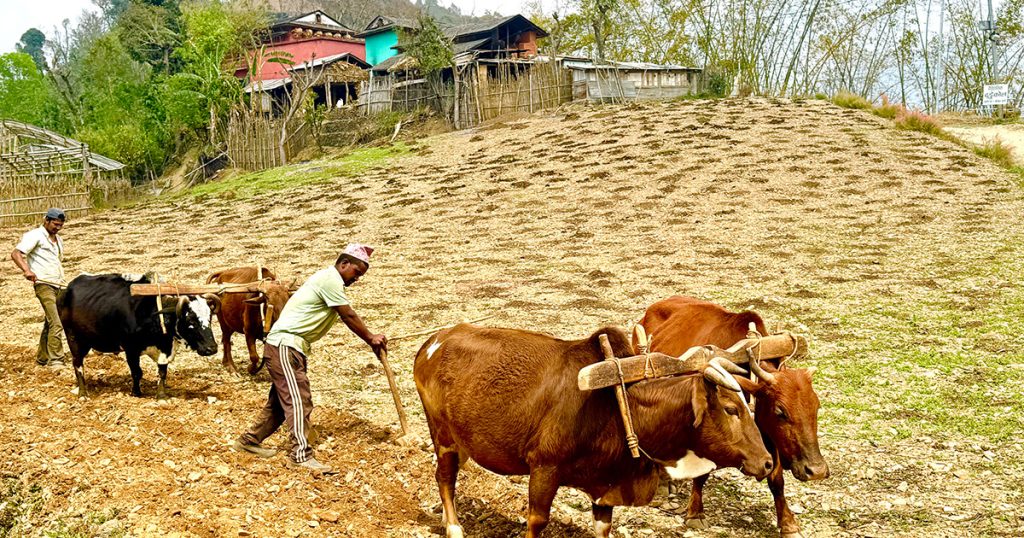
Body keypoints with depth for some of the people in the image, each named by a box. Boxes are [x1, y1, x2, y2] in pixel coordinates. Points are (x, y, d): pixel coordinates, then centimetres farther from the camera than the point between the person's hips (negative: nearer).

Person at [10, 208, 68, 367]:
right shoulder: (35, 235, -5)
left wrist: (62, 281, 13)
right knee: (56, 324, -15)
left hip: (58, 286, 8)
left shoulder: (58, 240, 19)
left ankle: (43, 358, 25)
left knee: (50, 324, 14)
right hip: (44, 284, -8)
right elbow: (16, 253, -15)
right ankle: (56, 361, -12)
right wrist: (26, 270, -32)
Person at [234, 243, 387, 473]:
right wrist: (371, 338, -4)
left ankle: (249, 440, 28)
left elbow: (348, 317, 15)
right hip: (284, 344, -11)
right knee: (299, 399, -13)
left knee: (282, 399, 17)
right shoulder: (330, 279, -14)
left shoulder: (330, 280, 17)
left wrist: (372, 338, 7)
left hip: (290, 347, 11)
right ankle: (301, 454, -14)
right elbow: (349, 316, -13)